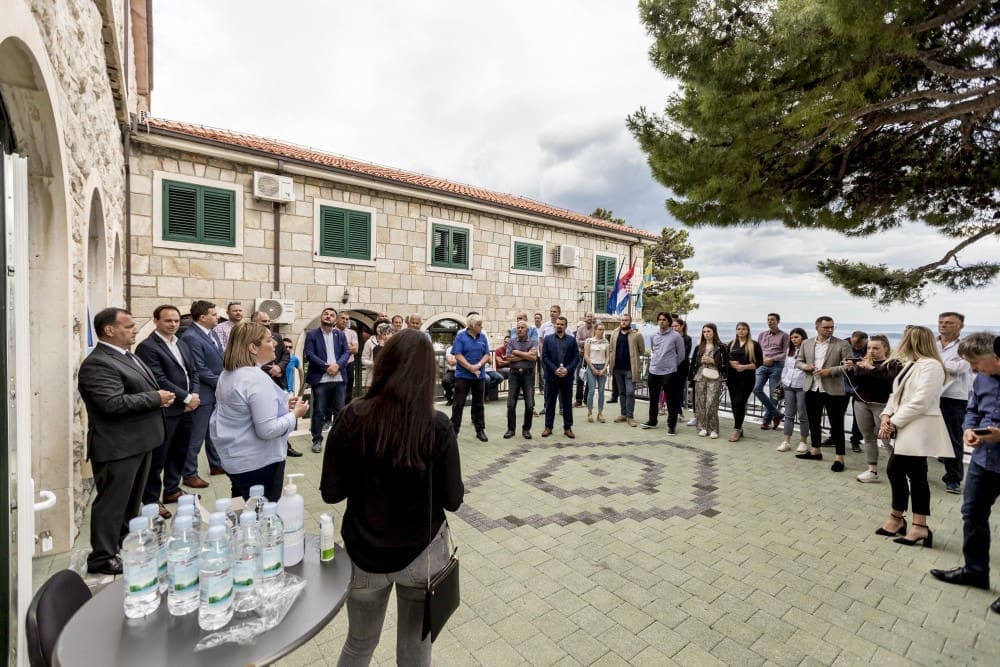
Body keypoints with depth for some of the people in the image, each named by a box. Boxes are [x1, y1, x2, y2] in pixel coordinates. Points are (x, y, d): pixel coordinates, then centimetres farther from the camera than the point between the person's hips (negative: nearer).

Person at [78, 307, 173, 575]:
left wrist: (159, 397, -1)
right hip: (117, 446, -9)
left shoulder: (127, 355, 11)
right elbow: (114, 403, -29)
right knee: (112, 502, 4)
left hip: (138, 441, 9)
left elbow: (142, 390, 19)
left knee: (131, 499, 22)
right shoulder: (97, 364, -20)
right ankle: (102, 557, 19)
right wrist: (156, 398, -19)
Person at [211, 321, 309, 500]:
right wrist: (295, 414, -14)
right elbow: (267, 430, -28)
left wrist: (281, 405, 9)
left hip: (234, 458, 9)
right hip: (258, 463, -9)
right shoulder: (257, 379, -26)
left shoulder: (227, 374, 5)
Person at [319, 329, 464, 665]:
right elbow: (453, 500, -12)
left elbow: (330, 492, -8)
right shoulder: (438, 426, -20)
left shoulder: (353, 418, -16)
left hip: (364, 553, 2)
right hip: (423, 551, -1)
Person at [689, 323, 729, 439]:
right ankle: (702, 427, 12)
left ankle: (713, 429, 2)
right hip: (700, 378, 4)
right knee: (700, 403, 3)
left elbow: (725, 364, -1)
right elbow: (693, 362, 15)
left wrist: (713, 361, -11)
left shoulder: (721, 347, 2)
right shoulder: (699, 347, 13)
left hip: (714, 379, -3)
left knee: (711, 403, -9)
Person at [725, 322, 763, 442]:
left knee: (740, 402, -9)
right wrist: (731, 363, -7)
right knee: (734, 403, 4)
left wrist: (744, 367, -16)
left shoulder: (754, 344, 0)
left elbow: (759, 363, -4)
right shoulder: (731, 344, 11)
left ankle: (737, 429, 3)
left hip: (747, 378, -4)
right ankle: (739, 428, 19)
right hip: (732, 377, 4)